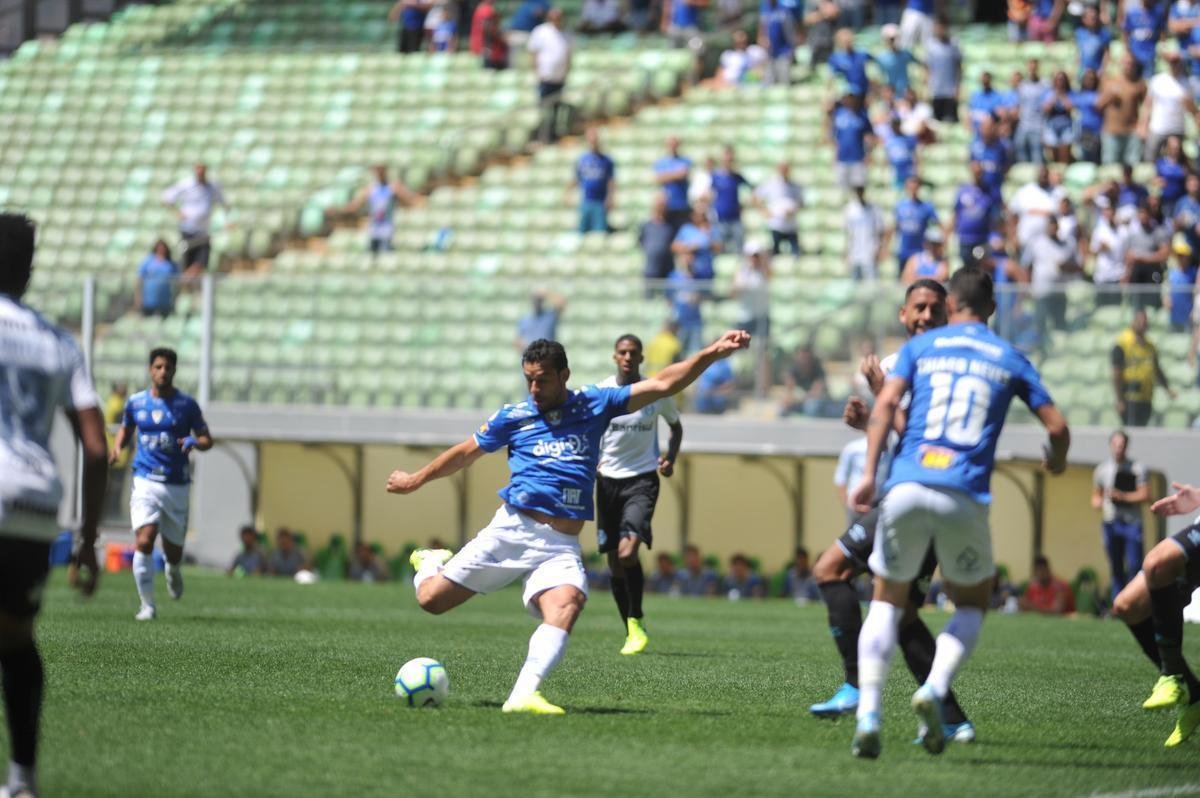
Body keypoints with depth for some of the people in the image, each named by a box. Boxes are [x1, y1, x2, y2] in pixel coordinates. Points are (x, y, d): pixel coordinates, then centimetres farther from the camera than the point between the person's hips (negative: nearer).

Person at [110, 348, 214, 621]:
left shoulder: (186, 404, -1)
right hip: (145, 482, 0)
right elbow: (126, 429, 21)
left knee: (173, 551, 8)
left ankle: (173, 570, 47)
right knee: (144, 541, -19)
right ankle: (147, 605, -9)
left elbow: (207, 439, 5)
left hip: (177, 485, 0)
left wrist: (194, 442, -18)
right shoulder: (135, 403, 4)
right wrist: (117, 447, 0)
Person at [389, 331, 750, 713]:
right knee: (431, 598, -2)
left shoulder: (594, 405, 9)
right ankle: (431, 563, 35)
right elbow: (466, 453, 23)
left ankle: (523, 695, -41)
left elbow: (662, 384, 6)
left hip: (561, 546, 0)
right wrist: (416, 480, 32)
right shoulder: (514, 415, 8)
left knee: (565, 606, -30)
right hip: (512, 529, 0)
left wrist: (713, 353, -3)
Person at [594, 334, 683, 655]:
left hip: (642, 480, -2)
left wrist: (670, 458, -3)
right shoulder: (600, 392, -2)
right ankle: (631, 631, 18)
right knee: (614, 562, 5)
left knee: (627, 551, -22)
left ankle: (636, 622, -6)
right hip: (608, 480, 2)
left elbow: (675, 426, 14)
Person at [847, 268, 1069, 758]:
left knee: (886, 602, 14)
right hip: (964, 496, 0)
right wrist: (1056, 460, 33)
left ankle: (868, 714, -5)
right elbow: (1056, 426, 11)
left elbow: (885, 405, -2)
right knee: (973, 603, 20)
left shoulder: (920, 346, 13)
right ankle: (935, 689, -7)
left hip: (906, 487, 0)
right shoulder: (1010, 359, 15)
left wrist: (869, 474, -6)